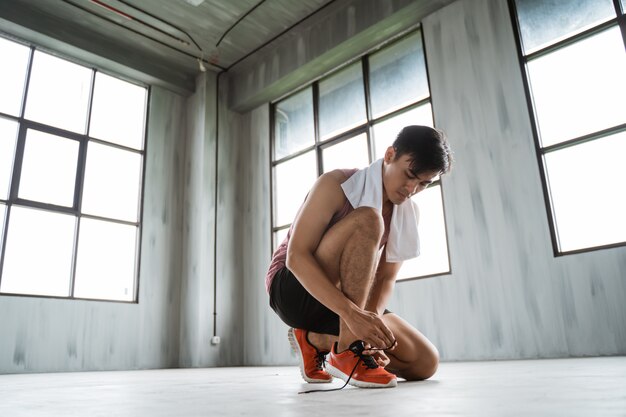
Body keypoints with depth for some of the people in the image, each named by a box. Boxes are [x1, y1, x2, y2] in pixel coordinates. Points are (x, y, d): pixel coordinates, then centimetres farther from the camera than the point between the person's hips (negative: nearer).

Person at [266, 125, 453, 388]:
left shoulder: (409, 213, 0)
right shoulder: (336, 184, -17)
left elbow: (385, 279, -4)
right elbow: (296, 256, -26)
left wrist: (371, 323, -25)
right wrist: (351, 313, -36)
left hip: (351, 299, 7)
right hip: (295, 289, -6)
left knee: (426, 362, -7)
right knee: (367, 221, -30)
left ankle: (316, 340, 2)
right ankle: (346, 350, -27)